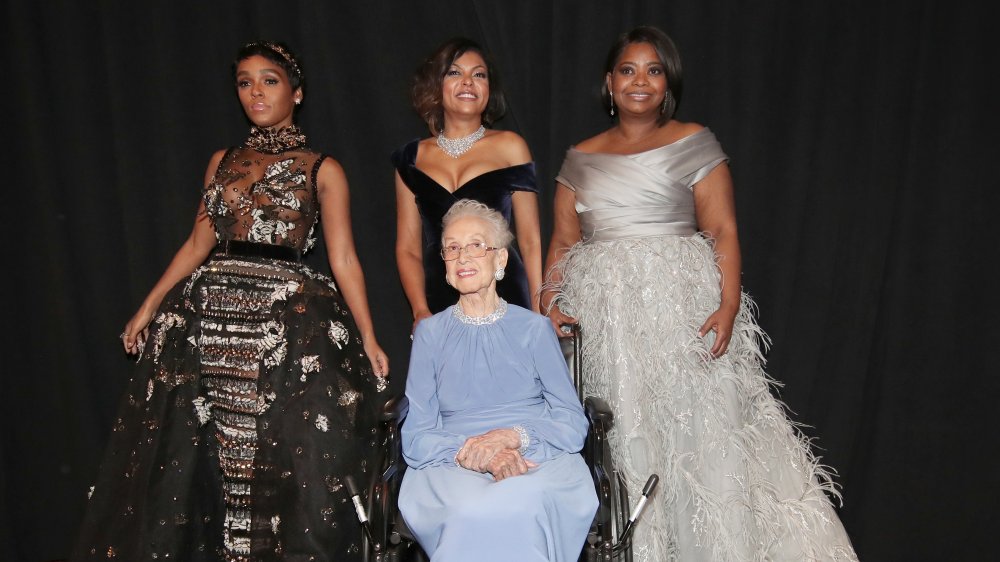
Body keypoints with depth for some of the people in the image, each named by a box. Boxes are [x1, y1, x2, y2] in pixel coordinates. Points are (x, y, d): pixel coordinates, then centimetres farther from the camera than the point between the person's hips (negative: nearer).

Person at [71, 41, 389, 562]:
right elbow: (198, 243, 14)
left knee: (289, 465, -3)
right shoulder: (223, 162, 15)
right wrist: (149, 305, 6)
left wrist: (369, 339, -6)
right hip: (210, 315, 4)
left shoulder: (321, 170, 4)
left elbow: (343, 259, 0)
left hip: (288, 325, -4)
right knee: (184, 457, 6)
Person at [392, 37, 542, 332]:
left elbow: (530, 242, 3)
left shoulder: (509, 146, 4)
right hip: (438, 302, 2)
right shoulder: (413, 157, 10)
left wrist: (539, 315, -4)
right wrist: (421, 312, -4)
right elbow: (407, 247, 11)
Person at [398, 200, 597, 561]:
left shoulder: (534, 328, 11)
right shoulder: (430, 333, 12)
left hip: (539, 463, 1)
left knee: (521, 505, -35)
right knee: (471, 512, -36)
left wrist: (513, 436, -15)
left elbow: (573, 424, 5)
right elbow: (416, 436, 4)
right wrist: (475, 455, -17)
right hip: (452, 468, 0)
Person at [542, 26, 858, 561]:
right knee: (620, 438, 5)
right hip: (604, 315, 3)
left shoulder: (693, 142, 5)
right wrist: (549, 303, -5)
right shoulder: (580, 157, 14)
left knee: (698, 428, -2)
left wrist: (729, 305, -15)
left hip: (680, 305, -2)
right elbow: (563, 241, 11)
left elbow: (722, 231, -2)